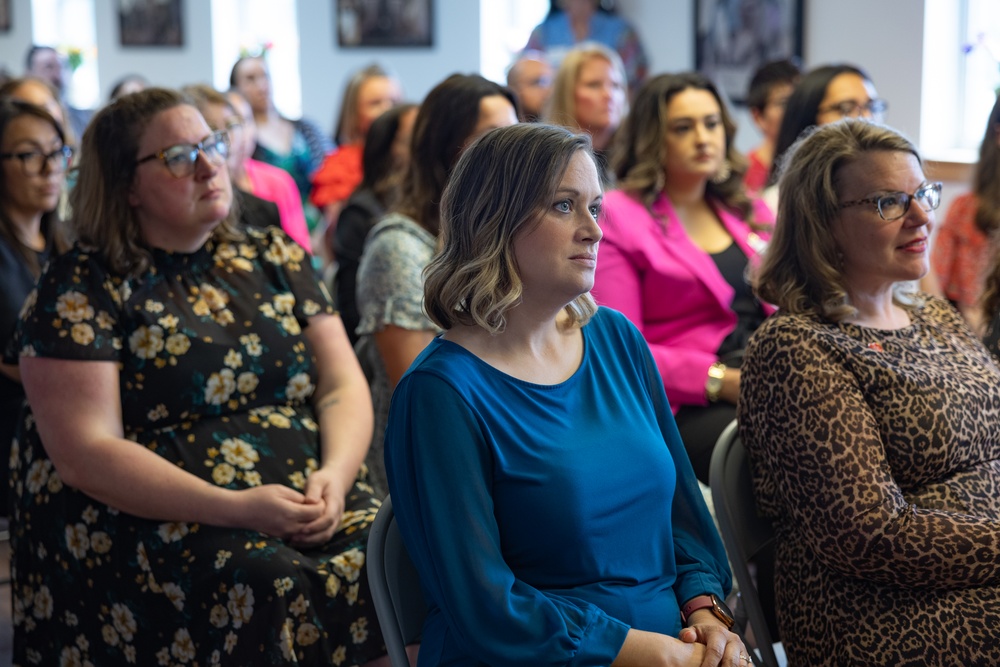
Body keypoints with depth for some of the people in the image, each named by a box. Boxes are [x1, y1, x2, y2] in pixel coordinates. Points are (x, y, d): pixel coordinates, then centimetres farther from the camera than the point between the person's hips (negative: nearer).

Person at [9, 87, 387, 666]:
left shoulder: (276, 259, 15)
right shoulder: (82, 288, -1)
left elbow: (345, 387, 11)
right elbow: (83, 453, -10)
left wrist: (334, 477, -11)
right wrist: (236, 509, -19)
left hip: (309, 504, 5)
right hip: (153, 525, -4)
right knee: (277, 586, -33)